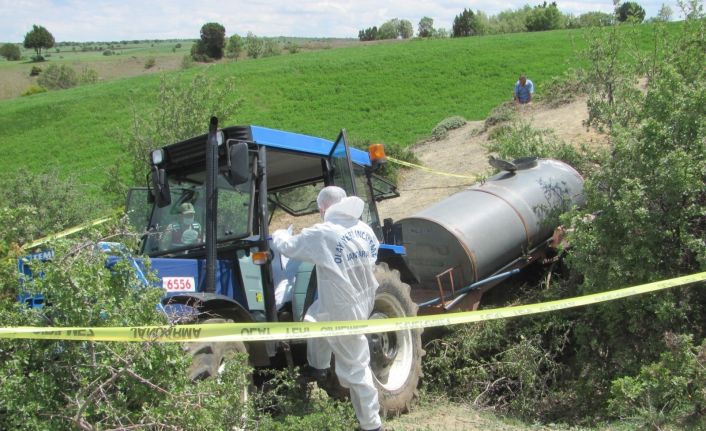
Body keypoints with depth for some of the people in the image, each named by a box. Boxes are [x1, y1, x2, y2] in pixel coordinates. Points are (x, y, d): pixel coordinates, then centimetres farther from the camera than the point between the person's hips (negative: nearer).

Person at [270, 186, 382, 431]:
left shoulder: (321, 235, -20)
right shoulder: (364, 229, 0)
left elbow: (288, 247, -6)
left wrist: (279, 234, 17)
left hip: (342, 312, -7)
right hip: (363, 301, 8)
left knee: (354, 368, 5)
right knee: (314, 318, 30)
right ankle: (318, 367, 46)